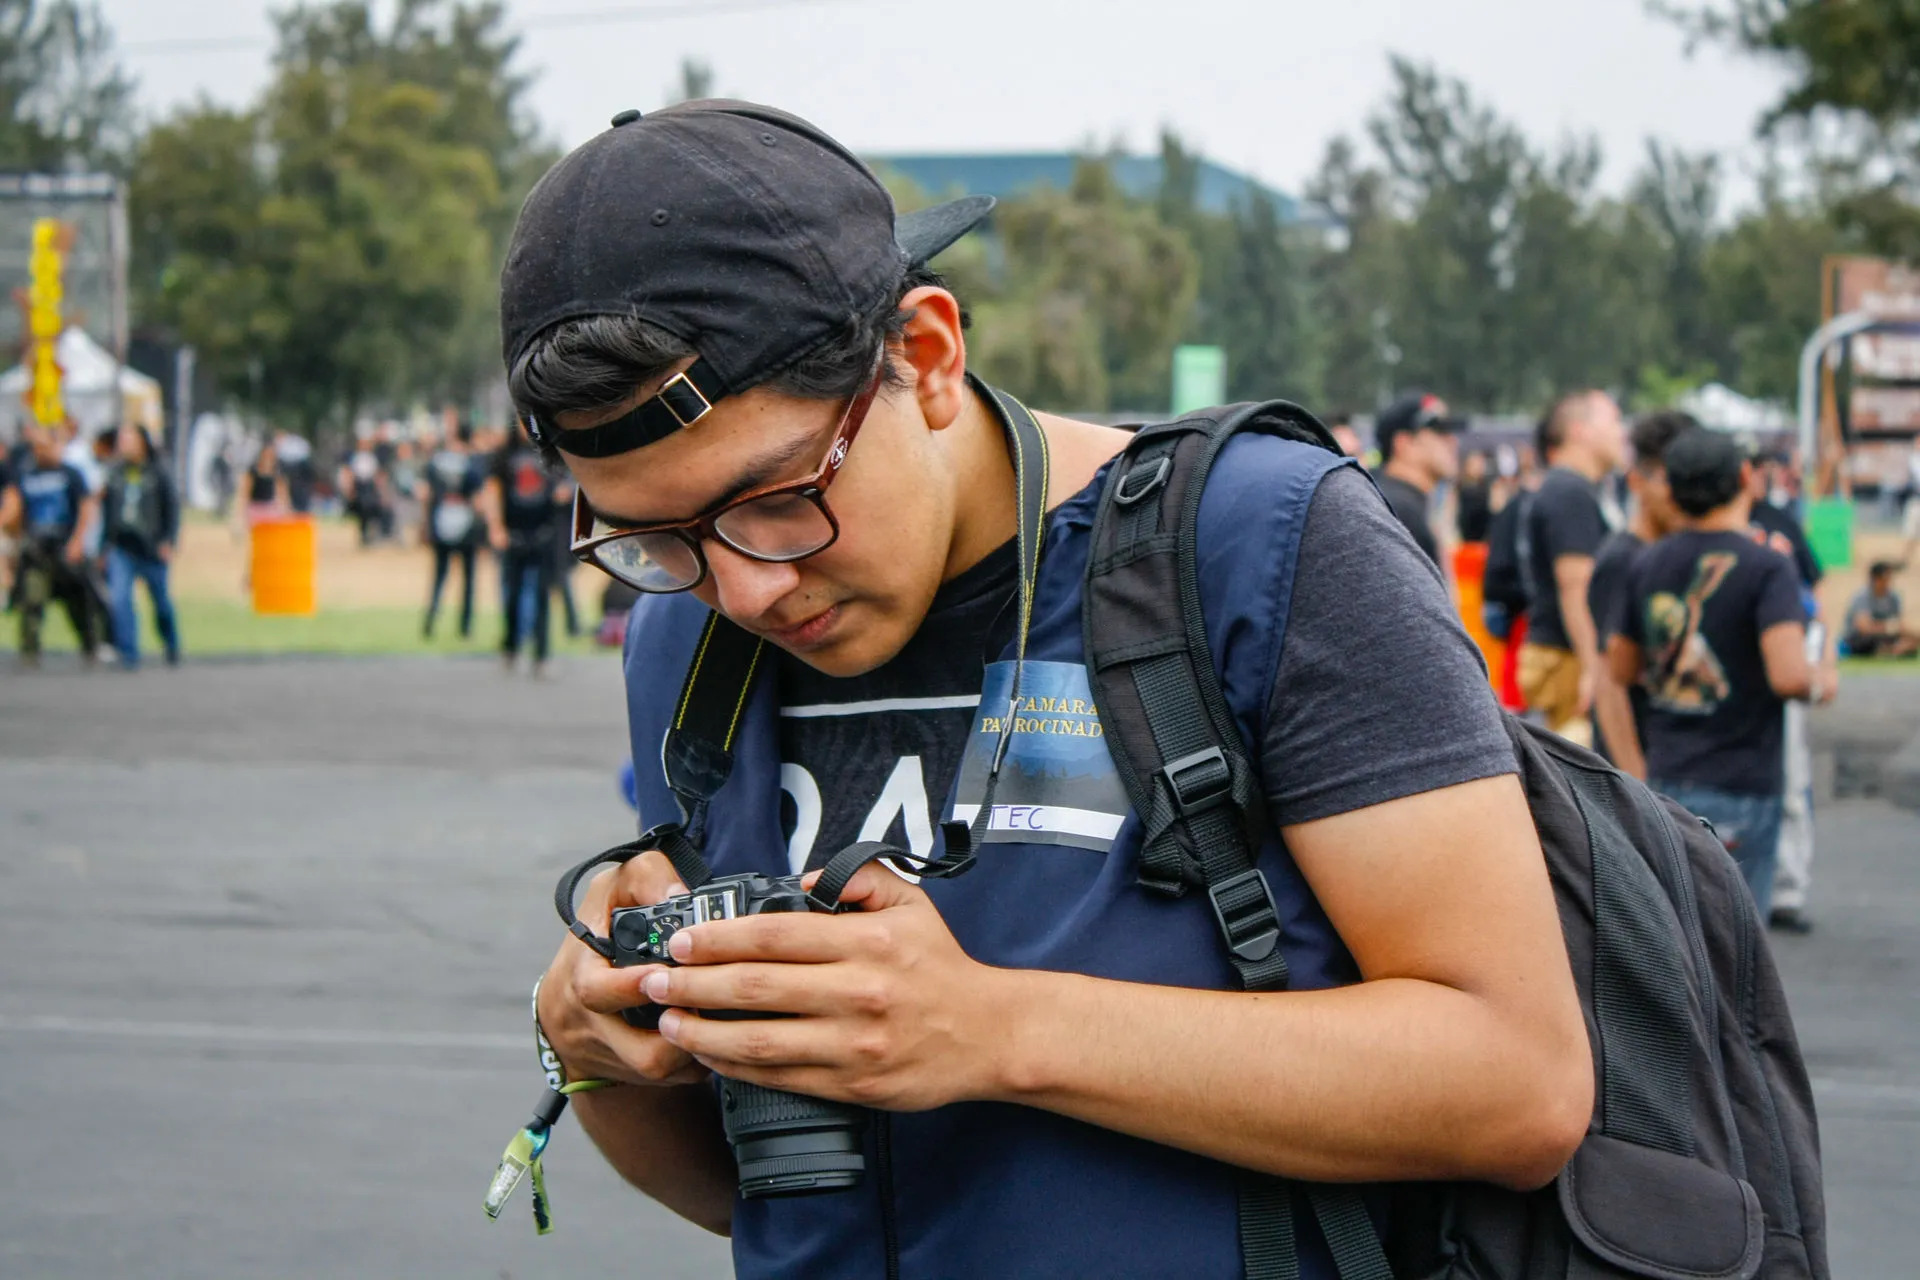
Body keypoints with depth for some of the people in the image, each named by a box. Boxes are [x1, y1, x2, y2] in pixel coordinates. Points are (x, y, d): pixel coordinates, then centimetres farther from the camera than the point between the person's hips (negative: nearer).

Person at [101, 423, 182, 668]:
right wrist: (106, 543, 11)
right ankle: (128, 654, -10)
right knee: (119, 598, -14)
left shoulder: (157, 471, -5)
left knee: (161, 600, 11)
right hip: (121, 549, 2)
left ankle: (172, 648, 33)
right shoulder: (116, 472, 5)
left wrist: (168, 541, -10)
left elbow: (172, 507, -2)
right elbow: (107, 508, 13)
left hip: (152, 548, -2)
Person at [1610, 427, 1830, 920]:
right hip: (1740, 786, -6)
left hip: (1667, 781, 6)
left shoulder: (1648, 566, 4)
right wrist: (1819, 683, -6)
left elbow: (1620, 668, 15)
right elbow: (1788, 674, -26)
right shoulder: (1766, 568, -15)